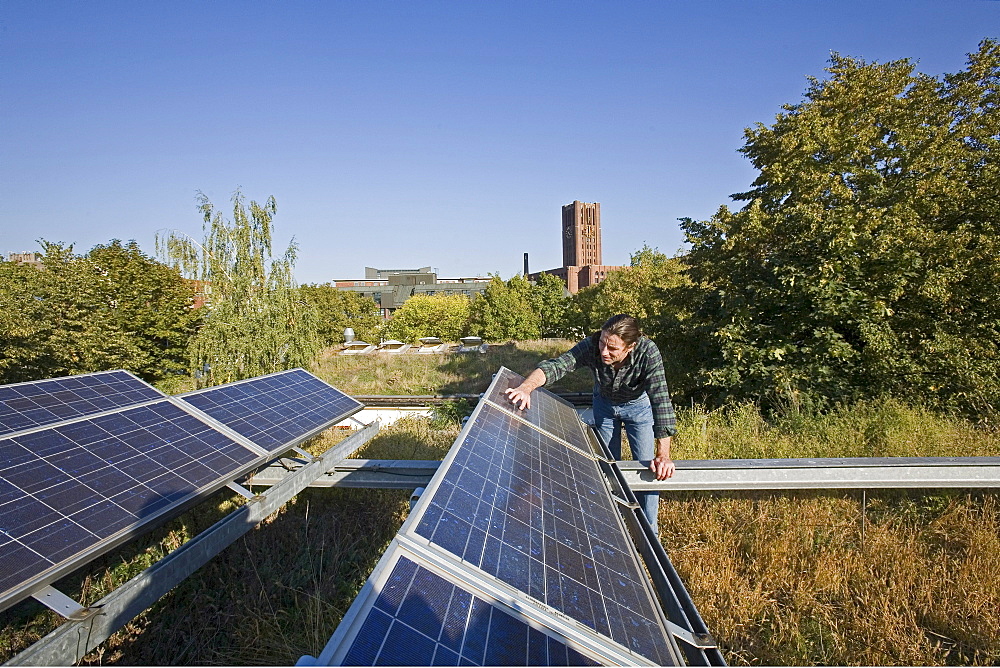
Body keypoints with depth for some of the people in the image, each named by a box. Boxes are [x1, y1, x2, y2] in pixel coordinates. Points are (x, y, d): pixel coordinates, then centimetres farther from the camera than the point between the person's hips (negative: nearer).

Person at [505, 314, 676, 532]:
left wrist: (663, 454, -46)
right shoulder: (591, 346, -35)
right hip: (604, 403, 2)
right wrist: (526, 387, -65)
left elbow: (660, 400, -41)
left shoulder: (648, 352, -39)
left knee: (648, 469, -4)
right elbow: (556, 365, -44)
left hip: (638, 404, -2)